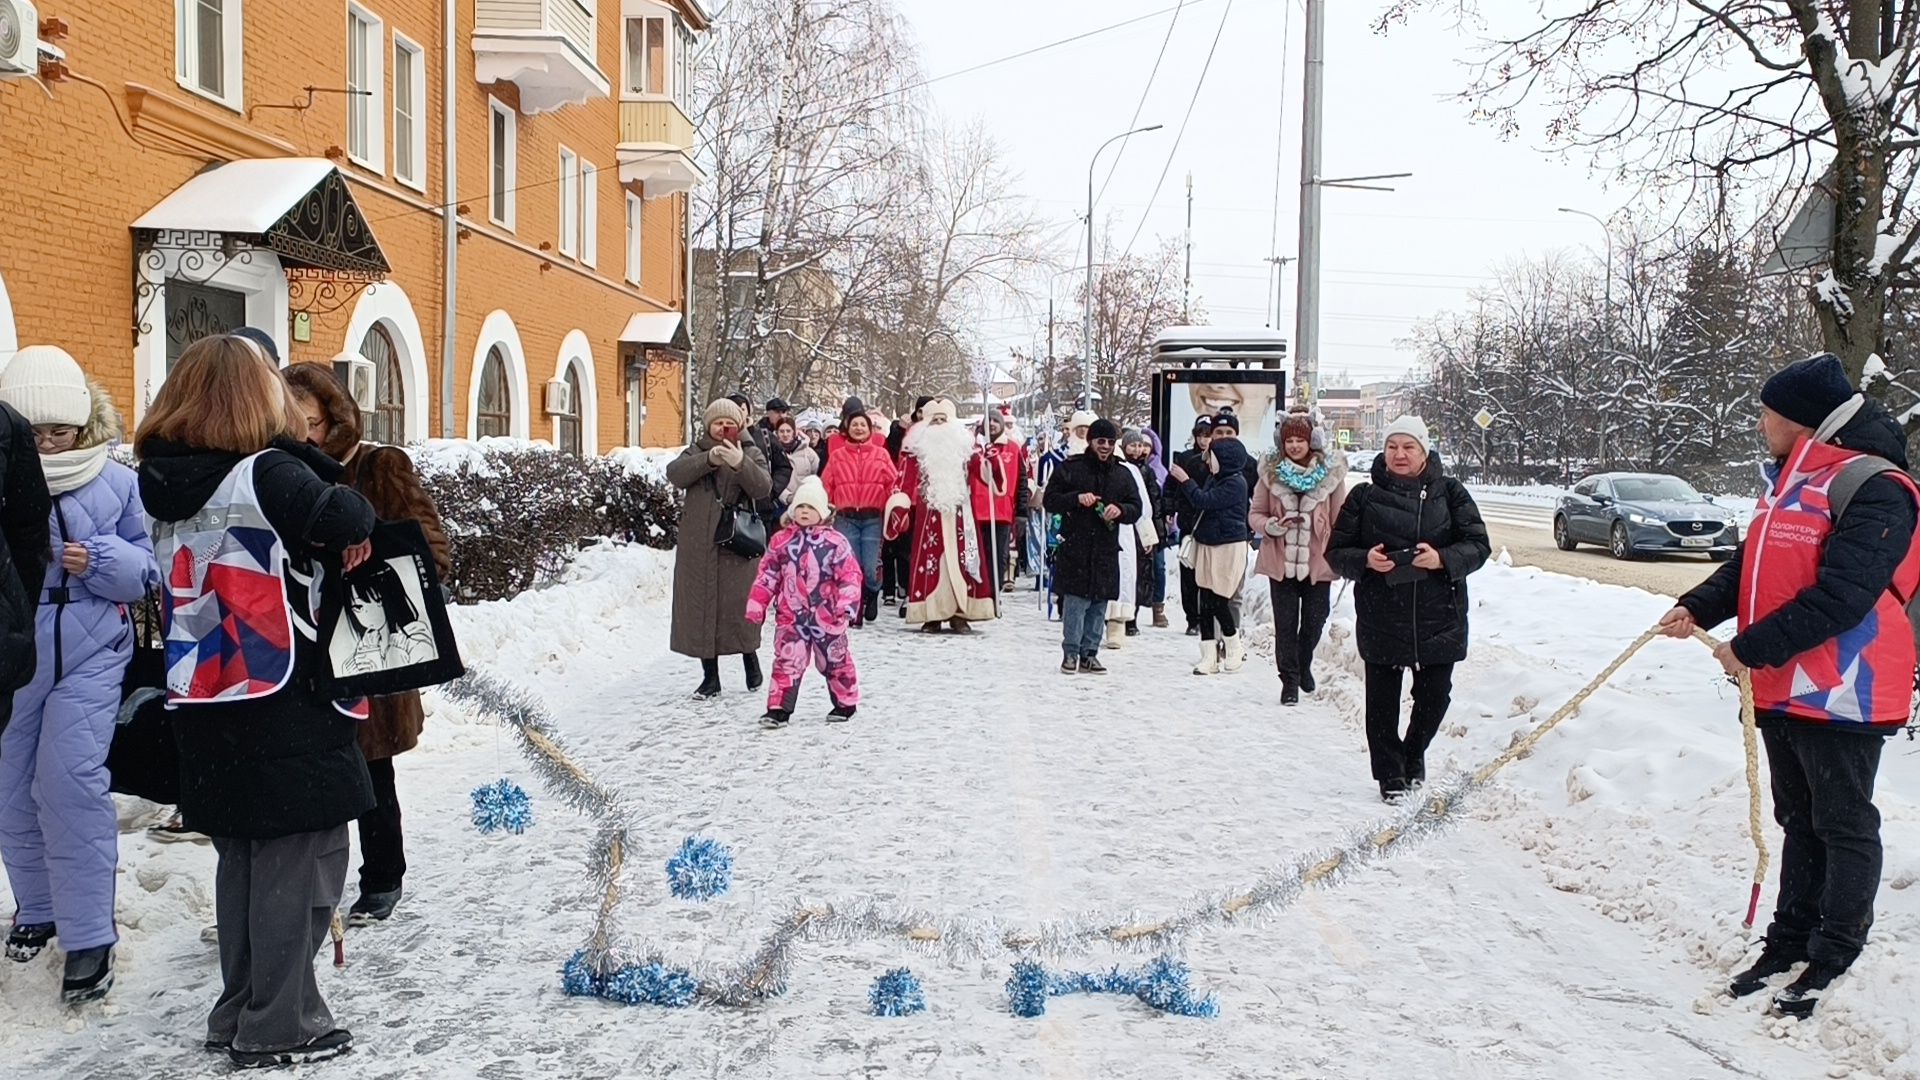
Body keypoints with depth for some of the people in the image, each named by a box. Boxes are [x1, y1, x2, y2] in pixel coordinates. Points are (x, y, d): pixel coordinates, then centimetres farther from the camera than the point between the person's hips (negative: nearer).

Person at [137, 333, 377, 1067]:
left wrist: (323, 553, 1)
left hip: (209, 705, 8)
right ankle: (279, 1027, 8)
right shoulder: (265, 475, -16)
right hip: (282, 704, -8)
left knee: (243, 860, 17)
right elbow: (346, 520, -28)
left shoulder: (168, 488, 8)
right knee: (299, 863, 2)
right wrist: (349, 511, -6)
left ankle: (239, 1012, 27)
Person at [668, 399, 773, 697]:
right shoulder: (697, 450, 10)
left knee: (739, 606, -1)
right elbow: (674, 474, -10)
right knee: (701, 606, 4)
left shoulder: (751, 453, 5)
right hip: (698, 545, 2)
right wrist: (709, 459, -23)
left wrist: (740, 463, -28)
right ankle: (710, 677, 14)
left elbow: (763, 488, -12)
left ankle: (751, 661, 24)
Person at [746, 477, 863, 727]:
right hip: (791, 616, 2)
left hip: (827, 617, -1)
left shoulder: (835, 542, -6)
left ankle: (845, 704, 29)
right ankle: (778, 709, 3)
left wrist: (847, 605, -18)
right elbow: (767, 575, 6)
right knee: (786, 662, -2)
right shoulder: (781, 541, 2)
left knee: (835, 662, 12)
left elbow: (850, 575, -8)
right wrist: (756, 604, 2)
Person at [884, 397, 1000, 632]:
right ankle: (932, 615, 1)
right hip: (928, 513, -2)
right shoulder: (916, 448, 4)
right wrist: (899, 507, -16)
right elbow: (905, 480, -4)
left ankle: (960, 614, 6)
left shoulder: (964, 445, 11)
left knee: (962, 561, 0)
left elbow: (982, 466, 1)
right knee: (930, 560, -4)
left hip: (959, 513, 2)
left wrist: (990, 464, -22)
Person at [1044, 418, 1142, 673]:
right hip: (1075, 547, -4)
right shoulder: (1070, 468, 2)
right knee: (1075, 601, -6)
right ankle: (1070, 653, 3)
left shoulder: (1123, 474, 12)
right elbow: (1050, 500, 0)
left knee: (1099, 604, 5)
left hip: (1106, 549, 4)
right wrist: (1076, 499, -16)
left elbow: (1136, 508, 13)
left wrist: (1121, 509, -10)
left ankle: (1089, 654, 13)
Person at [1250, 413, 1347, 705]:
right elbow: (1254, 515, 6)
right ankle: (1289, 681, 15)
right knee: (1285, 625, 2)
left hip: (1318, 562, 0)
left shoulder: (1331, 473, -1)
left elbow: (1340, 520, 3)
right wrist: (1273, 525, -14)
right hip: (1281, 562, 0)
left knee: (1314, 622, 11)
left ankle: (1303, 665, 38)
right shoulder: (1271, 473, 1)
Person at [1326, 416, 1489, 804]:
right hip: (1380, 617, -1)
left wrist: (1442, 559, -17)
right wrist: (1365, 560, -17)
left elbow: (1478, 545, 2)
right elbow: (1336, 552, 4)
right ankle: (1391, 774, 21)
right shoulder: (1365, 496, 2)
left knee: (1435, 695, 9)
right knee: (1382, 700, 4)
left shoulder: (1449, 492, 3)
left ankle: (1413, 753, 37)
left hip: (1439, 618, 1)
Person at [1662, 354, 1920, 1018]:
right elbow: (1753, 565, 16)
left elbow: (1840, 597, -25)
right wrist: (1699, 609, -1)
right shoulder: (1790, 482, 13)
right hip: (1784, 687, 9)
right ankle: (1791, 941, 27)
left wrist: (1751, 649, -21)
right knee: (1798, 821, 17)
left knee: (1843, 827, 5)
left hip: (1841, 693, -9)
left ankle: (1833, 959, 16)